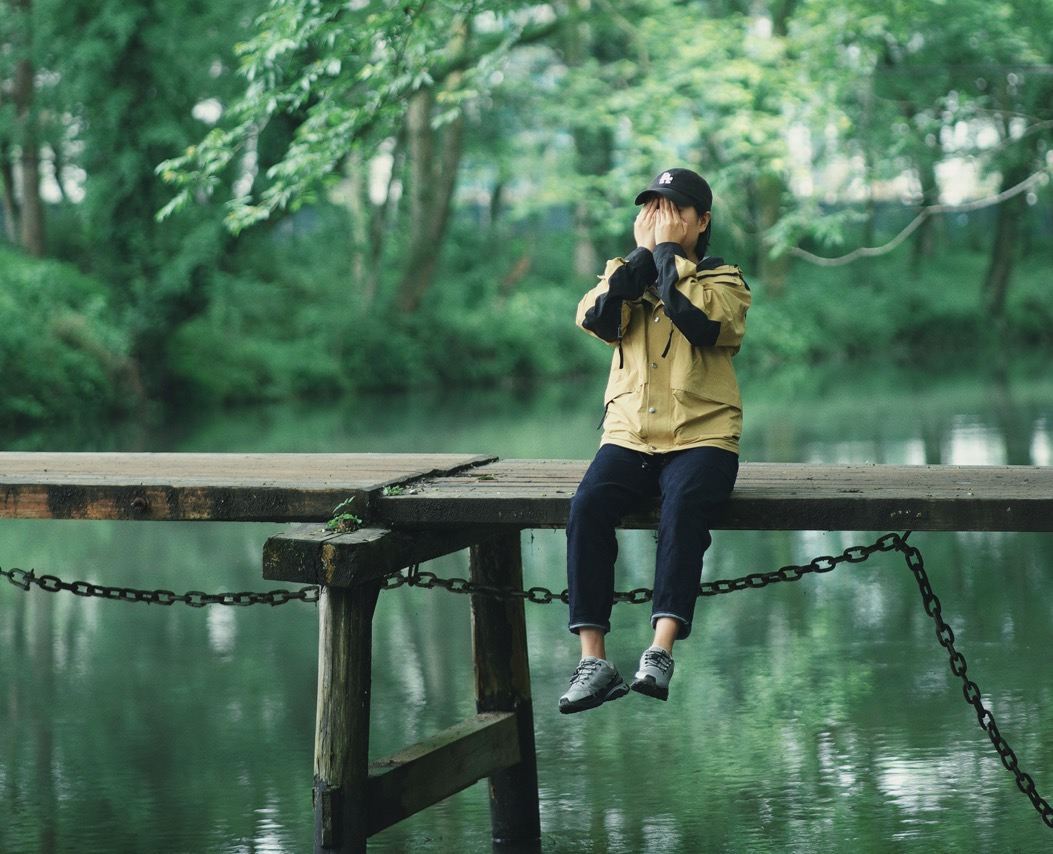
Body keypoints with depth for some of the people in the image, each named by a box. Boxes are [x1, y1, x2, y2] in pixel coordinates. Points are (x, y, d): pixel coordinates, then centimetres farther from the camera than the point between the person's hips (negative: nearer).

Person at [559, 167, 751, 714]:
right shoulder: (628, 275, 20)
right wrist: (642, 252, 0)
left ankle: (661, 650, -39)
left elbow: (698, 320, -15)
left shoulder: (725, 282, 10)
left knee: (683, 508, -34)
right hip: (629, 437, 3)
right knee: (588, 508, -26)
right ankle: (593, 660, -28)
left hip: (700, 438, -3)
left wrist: (667, 250, -5)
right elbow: (597, 318, -4)